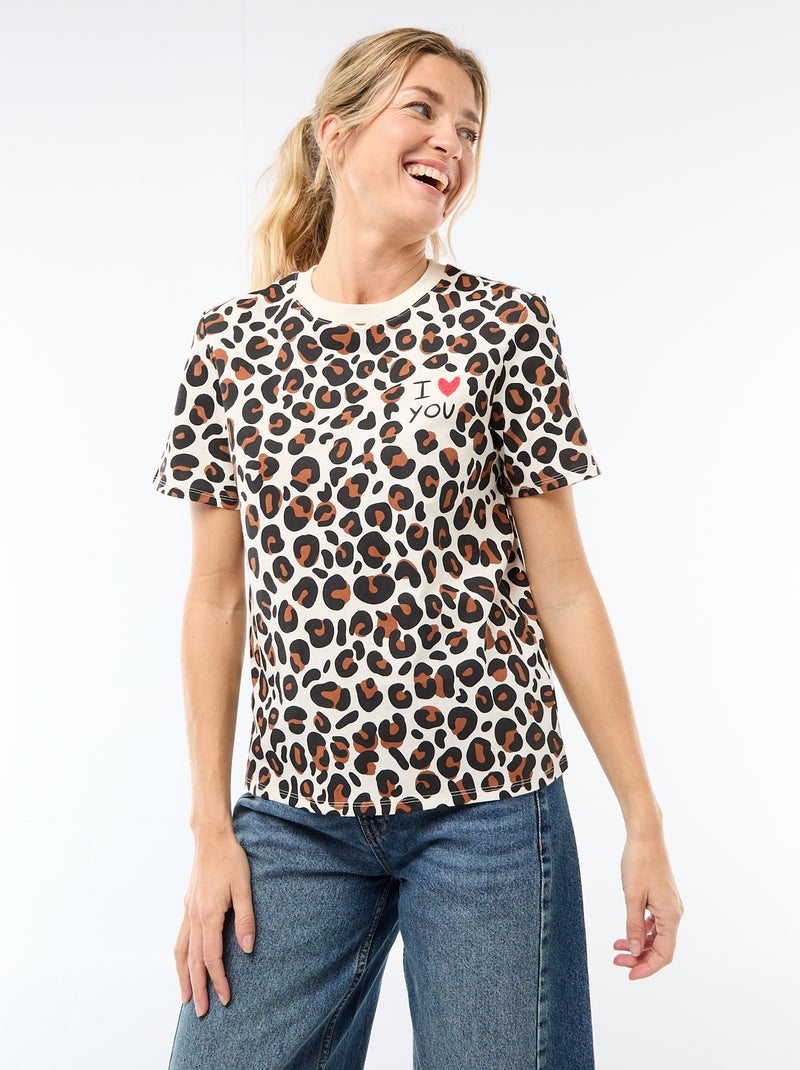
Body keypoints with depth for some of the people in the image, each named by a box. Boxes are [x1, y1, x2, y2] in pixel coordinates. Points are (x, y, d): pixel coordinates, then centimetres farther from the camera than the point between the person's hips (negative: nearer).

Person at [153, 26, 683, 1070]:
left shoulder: (504, 329, -2)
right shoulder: (234, 341, 3)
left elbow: (562, 589, -1)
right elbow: (217, 598, 5)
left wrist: (645, 821, 0)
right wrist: (211, 830, 3)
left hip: (485, 798, -1)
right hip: (297, 806, 2)